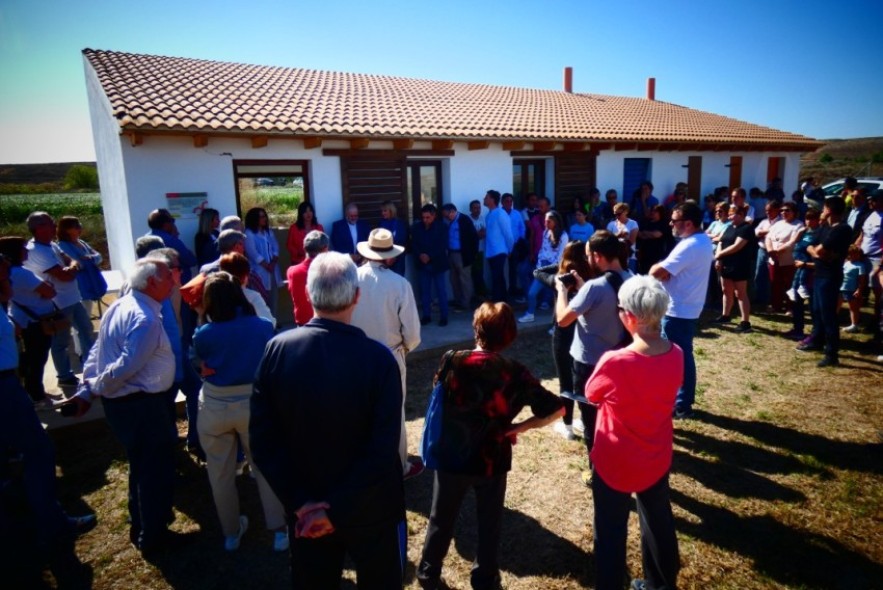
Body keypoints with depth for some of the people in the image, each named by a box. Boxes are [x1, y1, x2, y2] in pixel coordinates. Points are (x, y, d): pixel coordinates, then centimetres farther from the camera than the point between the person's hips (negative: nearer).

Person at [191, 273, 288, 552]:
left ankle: (231, 533, 34)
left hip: (214, 407, 0)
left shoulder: (203, 334, -15)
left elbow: (199, 365, 4)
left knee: (220, 473, 18)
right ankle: (279, 530, 21)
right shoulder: (263, 327, -13)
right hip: (253, 404, 0)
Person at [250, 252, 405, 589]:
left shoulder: (277, 350, -14)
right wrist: (336, 510, -17)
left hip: (304, 512, 3)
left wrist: (299, 502, -9)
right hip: (369, 510, -2)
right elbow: (382, 451, -25)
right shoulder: (379, 358, -23)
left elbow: (262, 439, -12)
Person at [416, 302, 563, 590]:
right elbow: (556, 409, -15)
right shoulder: (516, 374, -15)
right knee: (489, 523, 22)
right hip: (492, 460, 0)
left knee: (441, 520, 22)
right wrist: (522, 426, -6)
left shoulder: (452, 361, -16)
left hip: (451, 456, 1)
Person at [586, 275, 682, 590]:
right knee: (659, 522, 28)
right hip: (656, 459, 5)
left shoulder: (614, 362, -31)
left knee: (611, 533, 16)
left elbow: (591, 394, -11)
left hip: (615, 463, -5)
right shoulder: (676, 354, -14)